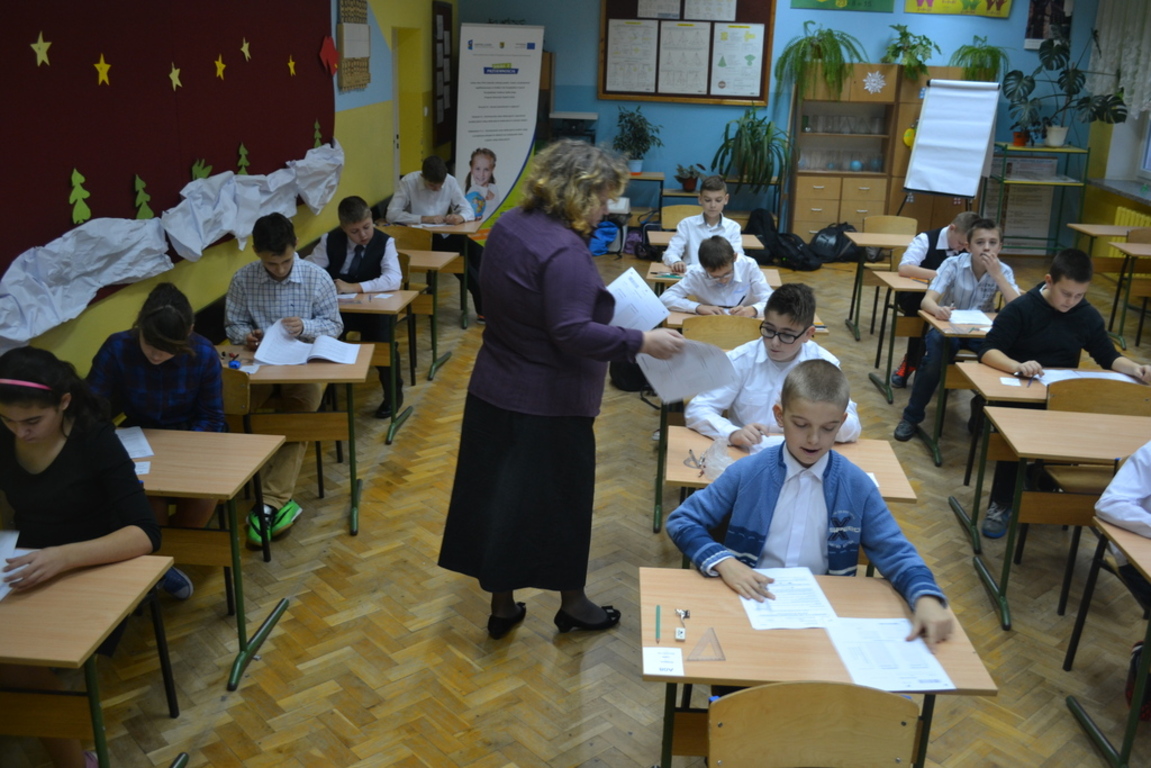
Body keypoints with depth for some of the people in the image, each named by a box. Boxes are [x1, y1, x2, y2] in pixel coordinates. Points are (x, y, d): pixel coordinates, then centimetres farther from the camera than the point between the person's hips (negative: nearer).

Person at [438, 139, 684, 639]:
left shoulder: (509, 225, 4)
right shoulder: (563, 252, -24)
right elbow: (573, 333, -29)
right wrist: (642, 342, -22)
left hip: (492, 393, 8)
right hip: (549, 406, -8)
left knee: (496, 496, 14)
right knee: (562, 501, 11)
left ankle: (502, 607, 29)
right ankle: (572, 605, 31)